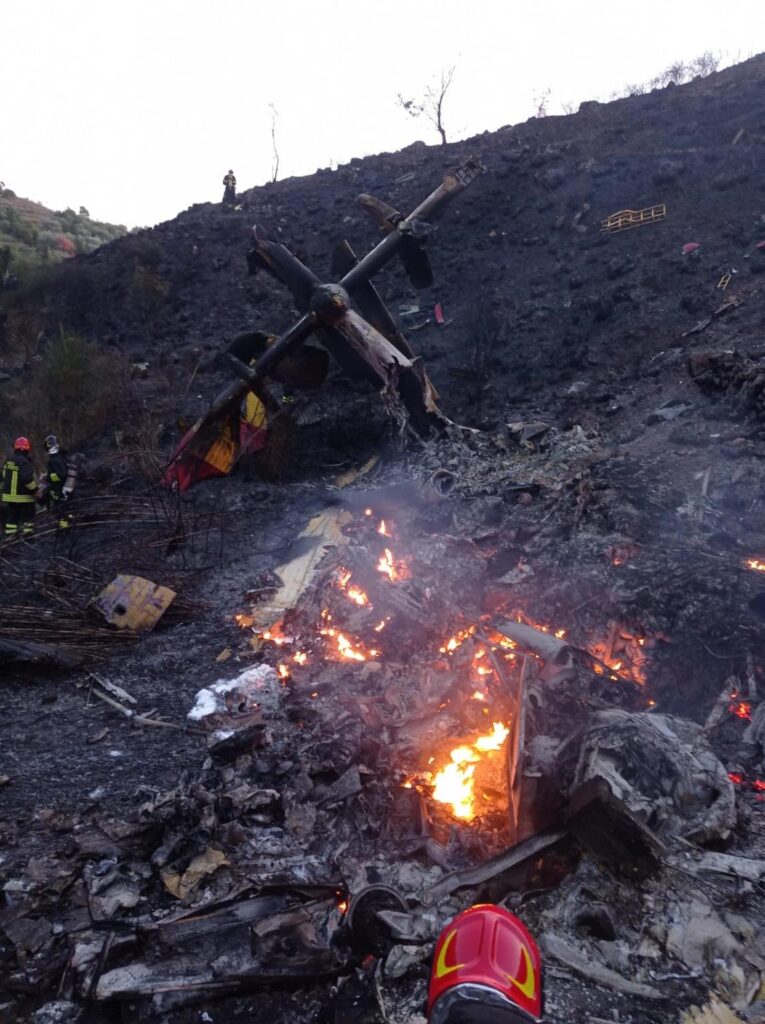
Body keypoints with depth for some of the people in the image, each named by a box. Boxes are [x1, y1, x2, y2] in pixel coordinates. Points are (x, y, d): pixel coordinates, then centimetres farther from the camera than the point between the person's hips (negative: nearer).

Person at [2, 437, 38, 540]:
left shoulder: (8, 460, 7)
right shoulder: (24, 462, -19)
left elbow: (4, 476, 15)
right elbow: (28, 479, -26)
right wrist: (36, 491, -14)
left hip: (9, 495, 7)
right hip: (23, 497, -7)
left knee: (11, 516, 15)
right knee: (28, 516, 6)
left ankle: (9, 534, 17)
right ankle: (27, 533, 6)